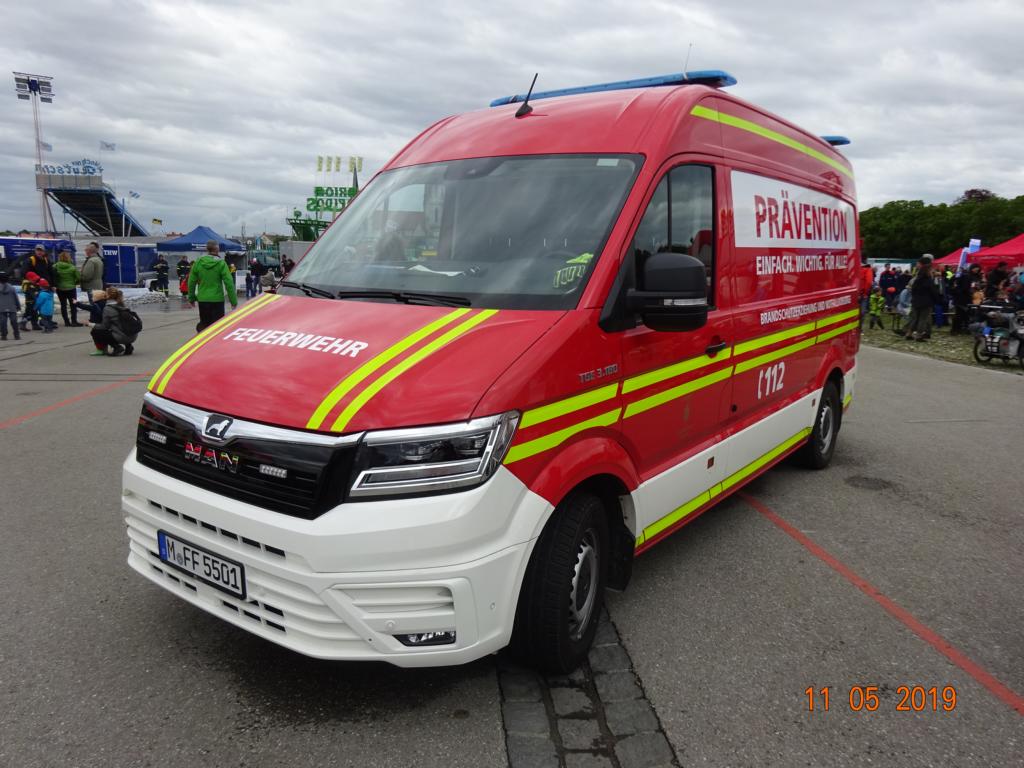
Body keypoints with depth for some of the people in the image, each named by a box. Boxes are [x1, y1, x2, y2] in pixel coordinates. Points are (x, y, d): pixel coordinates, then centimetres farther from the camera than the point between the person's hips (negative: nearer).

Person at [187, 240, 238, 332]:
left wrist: (191, 298, 15)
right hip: (217, 299, -3)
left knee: (203, 324, 19)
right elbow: (229, 283, -12)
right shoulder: (221, 263, -9)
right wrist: (233, 301, -6)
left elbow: (191, 282, 5)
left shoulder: (198, 262, 1)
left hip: (202, 299, 4)